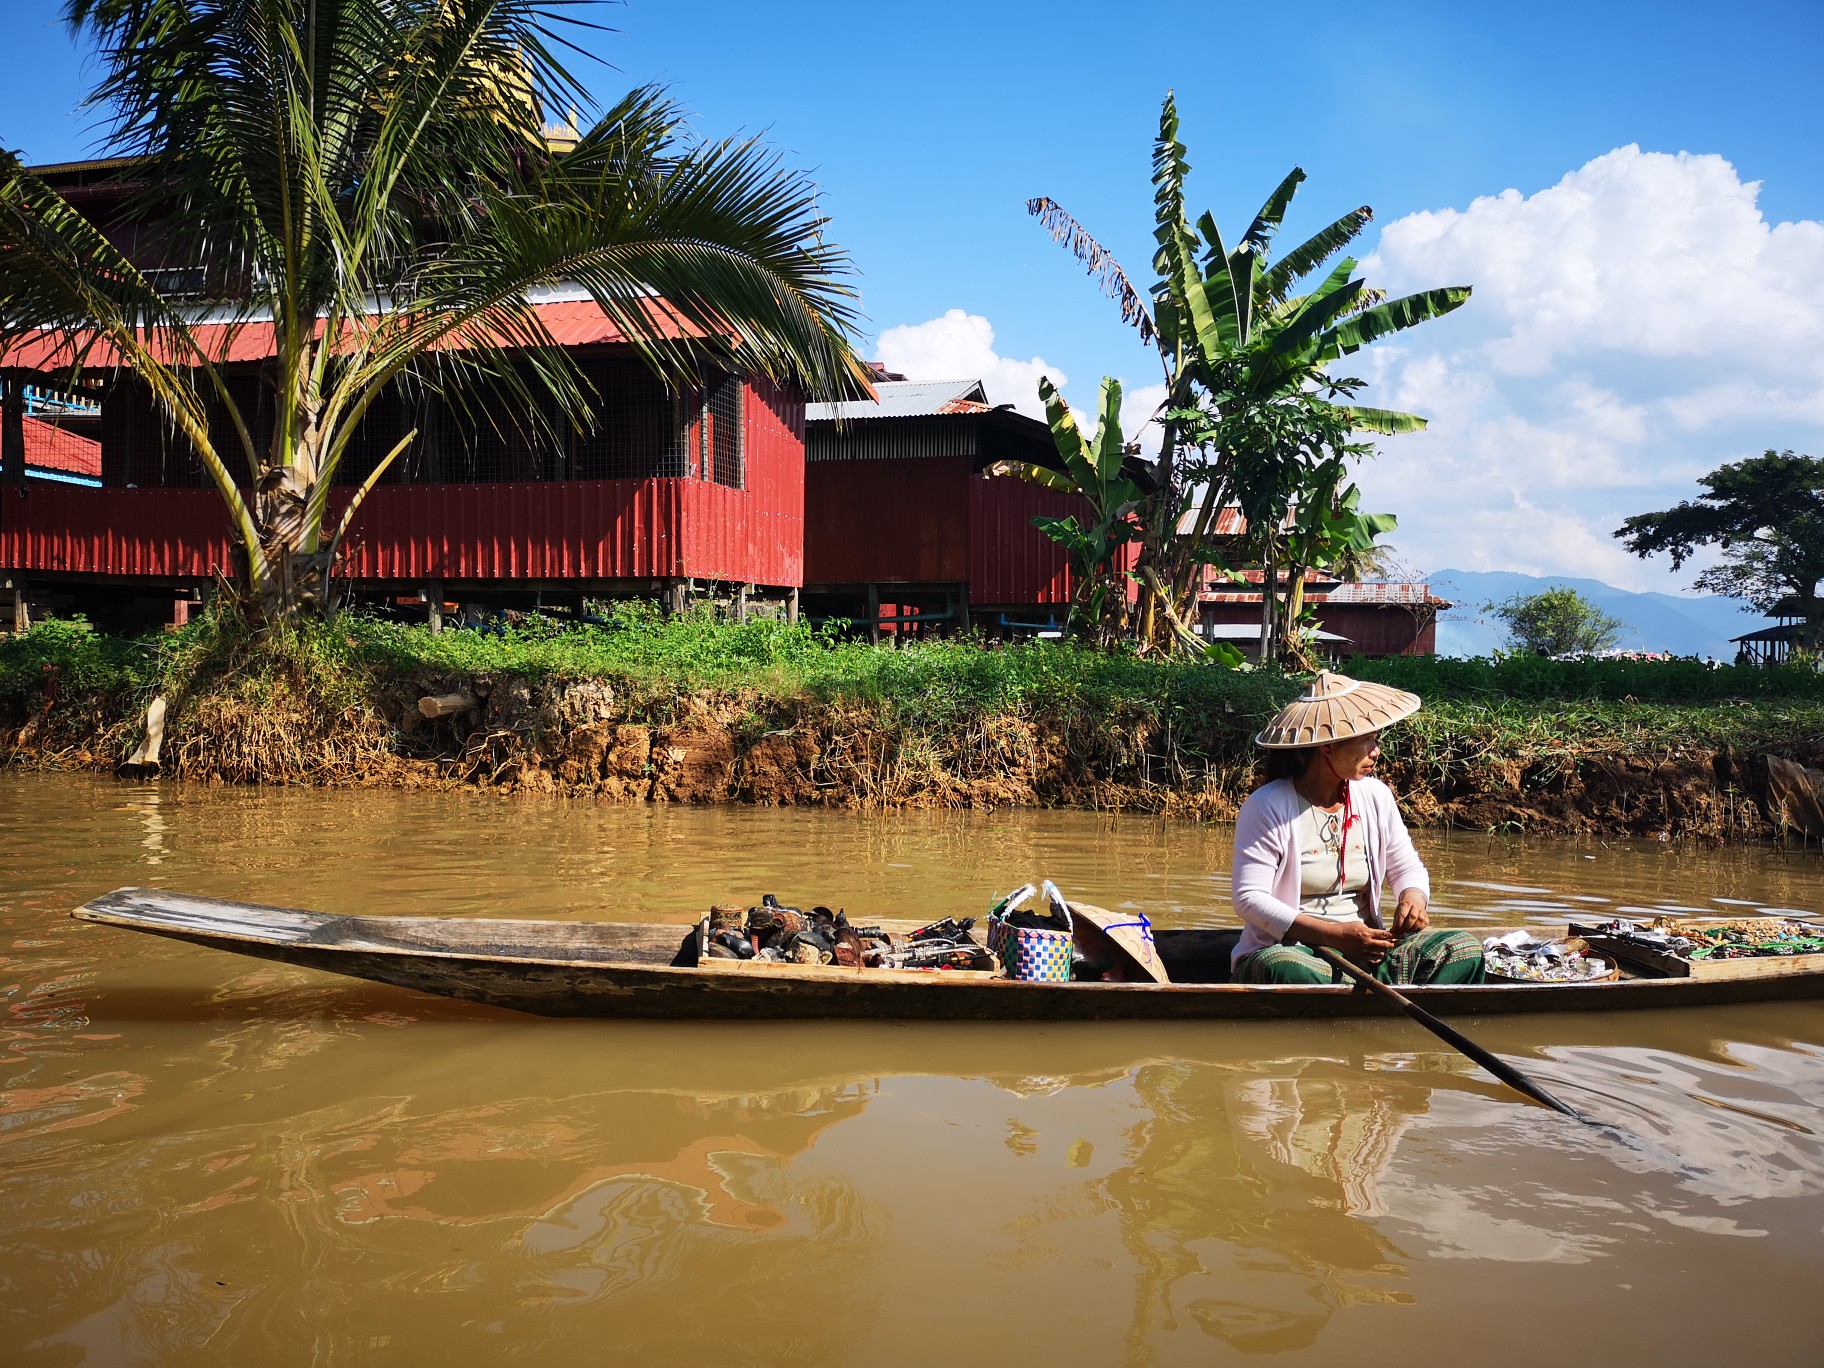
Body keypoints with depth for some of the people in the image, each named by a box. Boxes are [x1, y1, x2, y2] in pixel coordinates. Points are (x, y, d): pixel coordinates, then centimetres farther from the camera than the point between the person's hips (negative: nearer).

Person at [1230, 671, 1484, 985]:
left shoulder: (1376, 796, 8)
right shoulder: (1268, 806, -10)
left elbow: (1408, 868, 18)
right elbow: (1249, 898, -14)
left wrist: (1413, 897, -9)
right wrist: (1335, 934, -22)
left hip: (1365, 947, 6)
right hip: (1287, 949, -6)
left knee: (1464, 950, -15)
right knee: (1286, 972, -41)